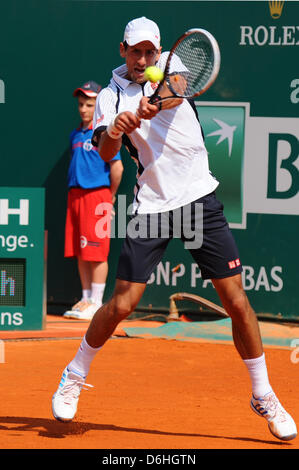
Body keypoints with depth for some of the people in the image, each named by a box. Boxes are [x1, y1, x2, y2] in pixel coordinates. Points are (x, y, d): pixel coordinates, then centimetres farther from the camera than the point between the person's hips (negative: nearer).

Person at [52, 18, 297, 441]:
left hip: (200, 199, 0)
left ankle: (264, 396, 11)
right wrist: (113, 132, -34)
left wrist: (155, 104, -43)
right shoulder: (112, 97, 4)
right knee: (121, 304, -5)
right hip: (151, 207, 0)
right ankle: (74, 376, 19)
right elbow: (106, 153, -11)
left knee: (236, 299, -3)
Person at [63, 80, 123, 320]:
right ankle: (86, 299, 16)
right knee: (80, 254, 9)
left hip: (97, 195, -7)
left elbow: (117, 167, -9)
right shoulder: (76, 134, 14)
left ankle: (96, 303, -3)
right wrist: (74, 194, 15)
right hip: (75, 194, 7)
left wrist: (110, 196, -1)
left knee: (96, 253, -6)